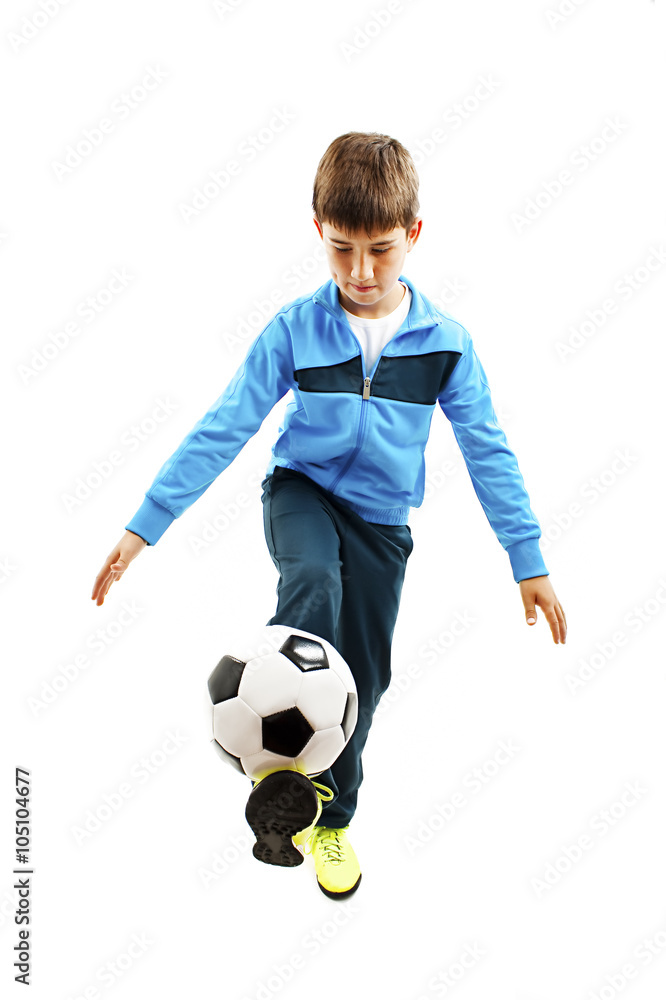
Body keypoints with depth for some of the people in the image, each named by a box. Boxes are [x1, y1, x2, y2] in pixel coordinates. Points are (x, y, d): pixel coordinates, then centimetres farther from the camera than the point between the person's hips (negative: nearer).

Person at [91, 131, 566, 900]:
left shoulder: (444, 342, -13)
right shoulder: (295, 329, -15)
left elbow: (487, 452, -7)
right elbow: (224, 428, -15)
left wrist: (528, 562, -6)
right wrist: (145, 524, -19)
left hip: (382, 518, 2)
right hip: (302, 490, -2)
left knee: (364, 673, 8)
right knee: (313, 582, -35)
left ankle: (330, 816, 32)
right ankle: (285, 763, -25)